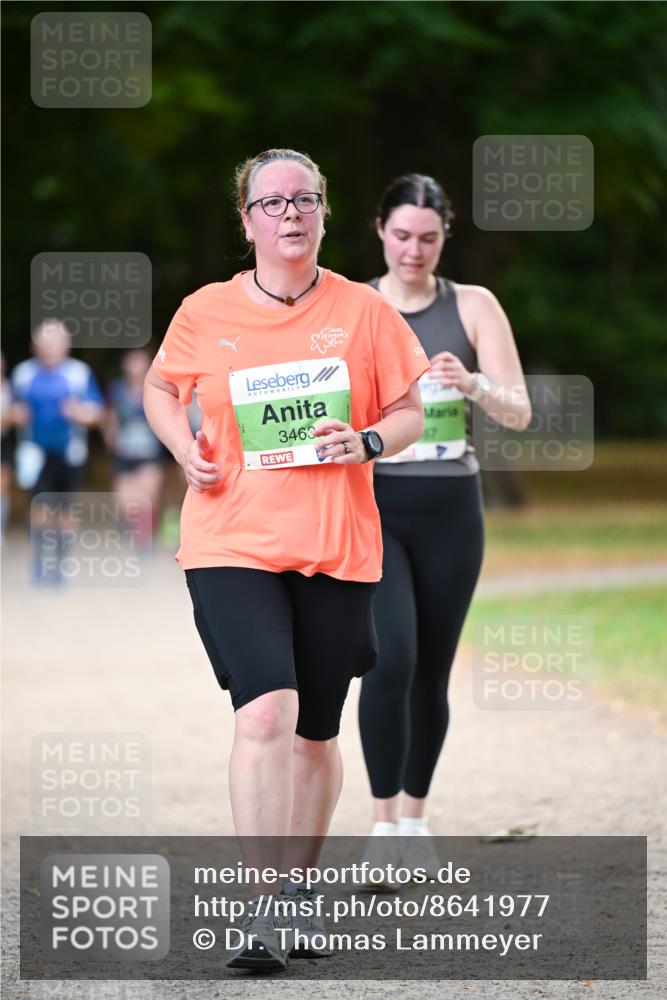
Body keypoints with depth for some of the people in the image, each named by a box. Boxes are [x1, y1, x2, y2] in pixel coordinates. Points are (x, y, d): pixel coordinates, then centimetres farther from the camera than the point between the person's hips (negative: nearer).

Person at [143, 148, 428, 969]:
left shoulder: (363, 312, 3)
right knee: (266, 712, -18)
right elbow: (160, 389, 19)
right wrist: (187, 448, 0)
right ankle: (259, 910, -17)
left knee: (315, 733, 10)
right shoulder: (205, 313, 2)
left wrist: (368, 442, -12)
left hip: (337, 548, 2)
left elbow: (409, 413, 10)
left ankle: (300, 888, 30)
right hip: (231, 545, -2)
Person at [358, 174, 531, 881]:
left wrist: (472, 384, -21)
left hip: (449, 510, 2)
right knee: (390, 661, -17)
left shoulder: (473, 307, 3)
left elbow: (519, 411, -2)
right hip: (371, 508, -1)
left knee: (431, 673, 6)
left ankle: (415, 819, 21)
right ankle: (384, 823, -9)